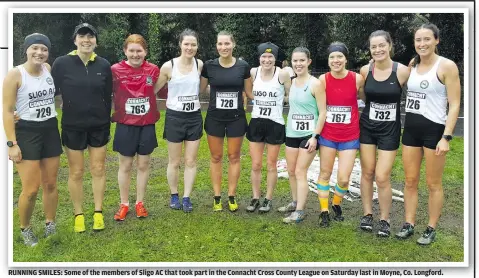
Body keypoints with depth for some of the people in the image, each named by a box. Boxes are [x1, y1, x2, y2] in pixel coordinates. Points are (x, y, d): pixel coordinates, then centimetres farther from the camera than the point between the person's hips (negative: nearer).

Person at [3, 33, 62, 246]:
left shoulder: (49, 69, 3)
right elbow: (7, 111, -11)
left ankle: (50, 226, 28)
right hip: (27, 132, -4)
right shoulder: (15, 74, -10)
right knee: (31, 189, -4)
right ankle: (25, 229, 19)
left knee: (51, 184, 11)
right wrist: (12, 143, -15)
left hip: (51, 130, 5)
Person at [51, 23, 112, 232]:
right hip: (72, 127, -1)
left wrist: (108, 125, 7)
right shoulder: (62, 63, -7)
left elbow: (108, 98, 5)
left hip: (99, 126, 2)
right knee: (76, 172, 7)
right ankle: (78, 215, 22)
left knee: (98, 170, 8)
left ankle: (98, 213, 22)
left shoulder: (104, 65, -1)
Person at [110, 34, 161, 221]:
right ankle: (124, 204, 24)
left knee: (143, 164, 11)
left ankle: (140, 203, 26)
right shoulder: (115, 70, -9)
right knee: (125, 165, 9)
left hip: (147, 125, 2)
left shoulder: (153, 70, -1)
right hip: (125, 125, -2)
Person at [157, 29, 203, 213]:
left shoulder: (200, 65, -2)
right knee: (174, 162, 10)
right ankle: (174, 196, 28)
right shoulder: (168, 66, -9)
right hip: (175, 117, -2)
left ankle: (186, 198, 19)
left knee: (191, 162, 7)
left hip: (194, 117, 2)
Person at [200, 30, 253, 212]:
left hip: (236, 118, 0)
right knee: (216, 157, 8)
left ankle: (232, 196, 21)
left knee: (234, 157, 8)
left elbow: (250, 92, 7)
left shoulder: (243, 66, -3)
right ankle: (217, 197, 19)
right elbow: (199, 89, 8)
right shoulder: (208, 66, -4)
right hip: (214, 118, 0)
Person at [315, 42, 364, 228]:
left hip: (350, 136, -1)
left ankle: (337, 204, 30)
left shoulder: (357, 79, -10)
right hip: (327, 135, 1)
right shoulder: (323, 79, -8)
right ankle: (324, 211, 26)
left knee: (343, 179, 0)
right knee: (325, 174, 9)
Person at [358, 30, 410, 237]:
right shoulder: (365, 70, -3)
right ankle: (367, 214, 27)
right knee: (367, 173, 10)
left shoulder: (402, 71, -13)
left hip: (390, 129, -3)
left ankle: (384, 220, 18)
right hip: (367, 127, 3)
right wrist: (354, 87, 1)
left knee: (382, 178, -4)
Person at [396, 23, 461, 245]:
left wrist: (446, 137, -17)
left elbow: (454, 105, -11)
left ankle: (431, 229, 18)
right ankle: (408, 224, 23)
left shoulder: (447, 66, -8)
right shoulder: (412, 65, 9)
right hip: (410, 127, 6)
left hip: (434, 128, -6)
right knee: (410, 181, 11)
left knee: (433, 184, 5)